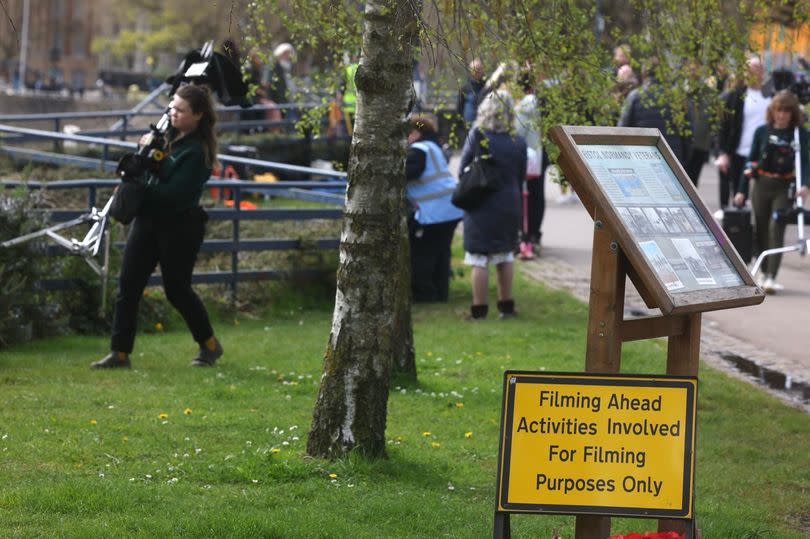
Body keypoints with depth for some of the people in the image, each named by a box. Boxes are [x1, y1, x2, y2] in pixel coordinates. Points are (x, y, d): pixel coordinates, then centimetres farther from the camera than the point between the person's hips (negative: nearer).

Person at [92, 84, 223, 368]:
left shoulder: (197, 151, -17)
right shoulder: (167, 134, 7)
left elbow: (173, 193, -23)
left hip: (179, 226, -7)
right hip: (148, 219, 7)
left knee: (177, 289, 3)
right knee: (127, 285, 1)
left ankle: (209, 344, 25)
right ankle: (120, 352, 3)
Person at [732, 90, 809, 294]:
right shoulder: (762, 131, 5)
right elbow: (751, 161, 9)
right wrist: (741, 190, 5)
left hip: (785, 187, -3)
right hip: (762, 185, 3)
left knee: (776, 229, -13)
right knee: (761, 230, 7)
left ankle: (771, 277, -16)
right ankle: (765, 273, 23)